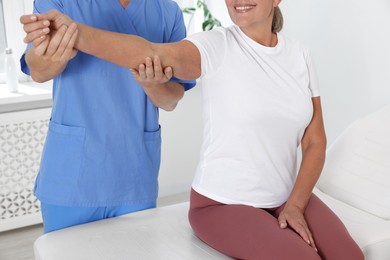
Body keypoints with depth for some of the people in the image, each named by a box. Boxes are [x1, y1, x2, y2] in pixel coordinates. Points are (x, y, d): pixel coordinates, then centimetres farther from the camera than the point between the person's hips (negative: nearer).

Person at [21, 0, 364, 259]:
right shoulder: (216, 47, -13)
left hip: (287, 197, 5)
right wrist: (77, 33, -51)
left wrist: (295, 204, -8)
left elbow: (315, 141, 3)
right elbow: (152, 52, -34)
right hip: (223, 202, -4)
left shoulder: (300, 56, 1)